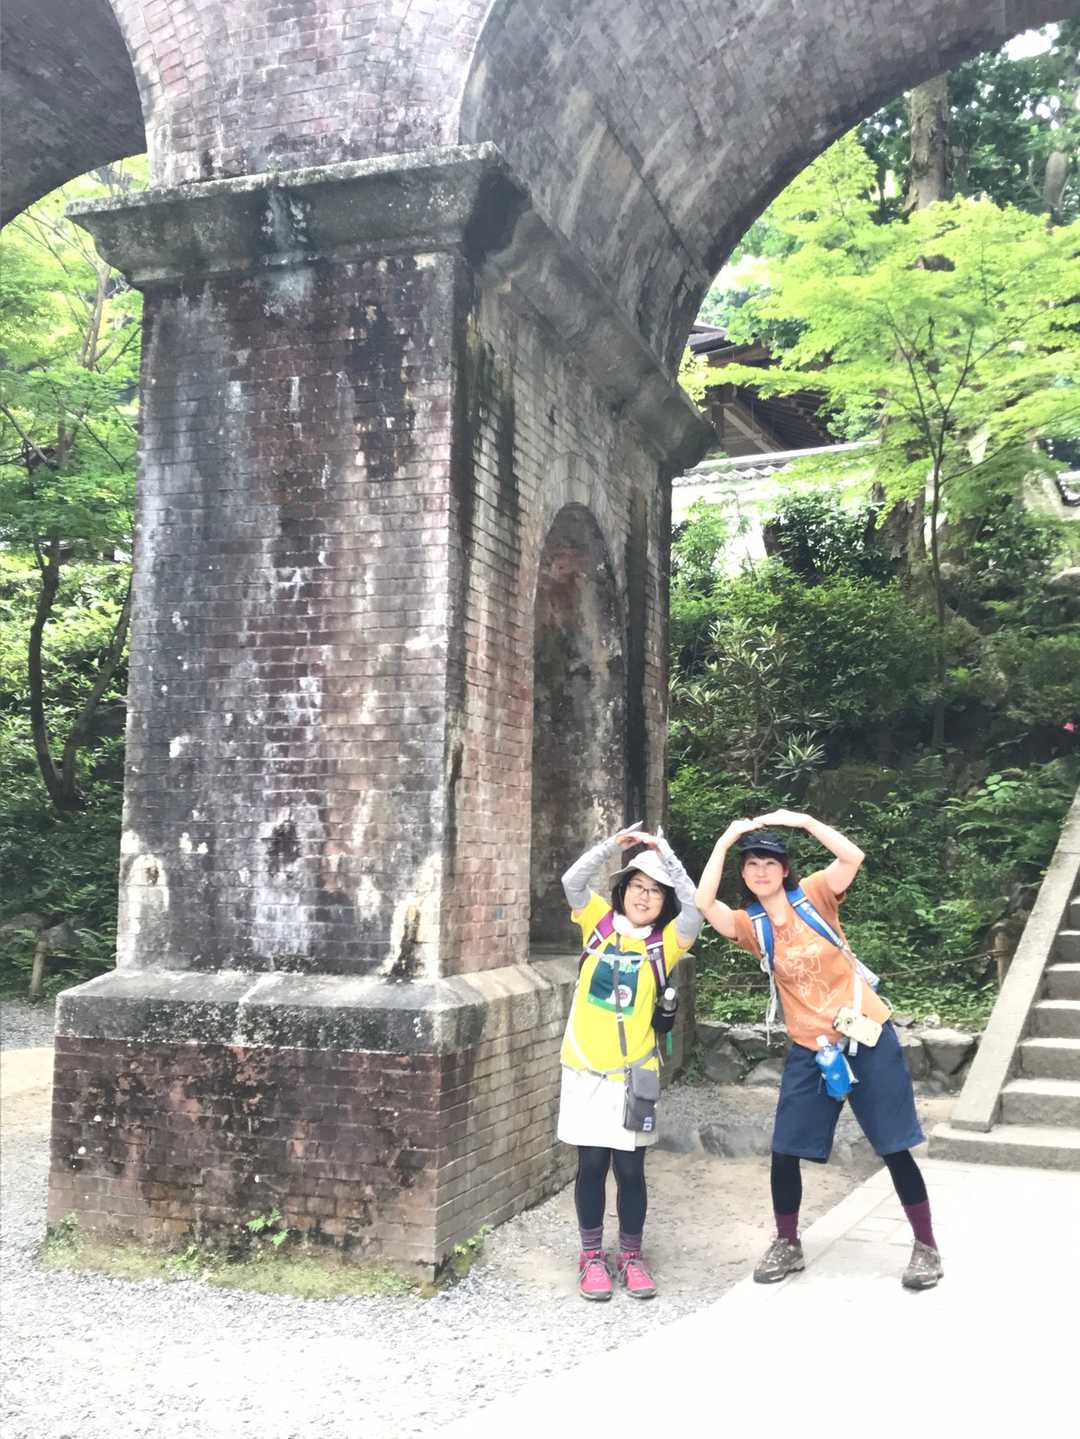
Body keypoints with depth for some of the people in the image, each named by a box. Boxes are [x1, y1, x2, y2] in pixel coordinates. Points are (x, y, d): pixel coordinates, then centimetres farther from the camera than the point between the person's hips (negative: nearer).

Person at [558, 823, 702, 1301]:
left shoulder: (664, 942, 0)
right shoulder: (599, 923, 3)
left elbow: (695, 910, -17)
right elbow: (573, 881, -10)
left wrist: (666, 856, -19)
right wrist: (614, 845, -19)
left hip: (633, 1072, 0)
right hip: (585, 1068, 1)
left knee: (630, 1168, 6)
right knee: (591, 1164, 7)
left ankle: (631, 1257, 22)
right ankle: (592, 1256, 21)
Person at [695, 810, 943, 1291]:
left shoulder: (813, 895, -5)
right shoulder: (750, 925, -1)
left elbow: (853, 857, -21)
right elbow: (704, 903, -18)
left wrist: (802, 820, -22)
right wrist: (725, 841, -16)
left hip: (867, 1035, -3)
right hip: (809, 1048, 3)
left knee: (894, 1147, 2)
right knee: (785, 1151, 4)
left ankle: (926, 1247, 18)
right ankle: (787, 1246, 23)